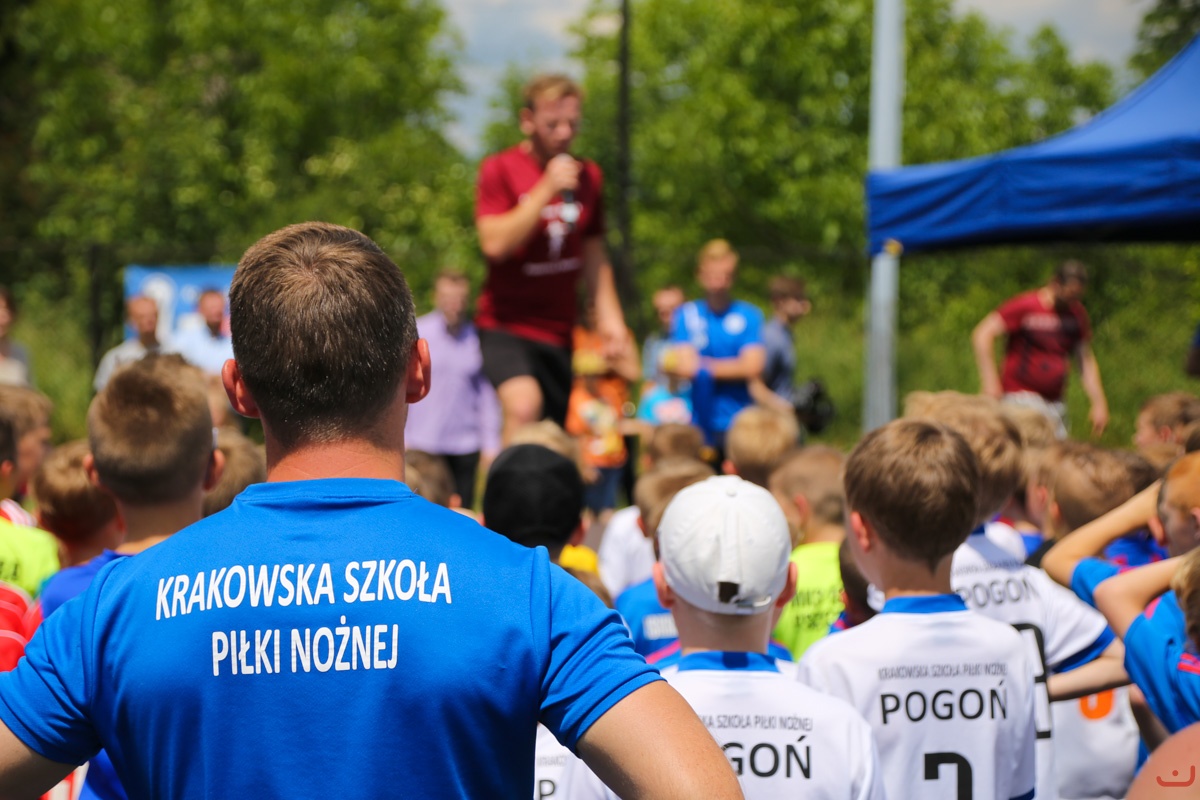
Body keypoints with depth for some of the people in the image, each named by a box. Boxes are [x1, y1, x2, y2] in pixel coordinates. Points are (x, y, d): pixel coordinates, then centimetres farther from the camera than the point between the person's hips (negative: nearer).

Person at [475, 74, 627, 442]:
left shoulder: (587, 175, 10)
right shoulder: (500, 169, -6)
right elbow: (495, 243, -19)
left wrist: (608, 314, 10)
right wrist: (546, 189, -20)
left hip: (561, 329, 6)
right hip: (507, 324, -5)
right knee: (523, 405, -31)